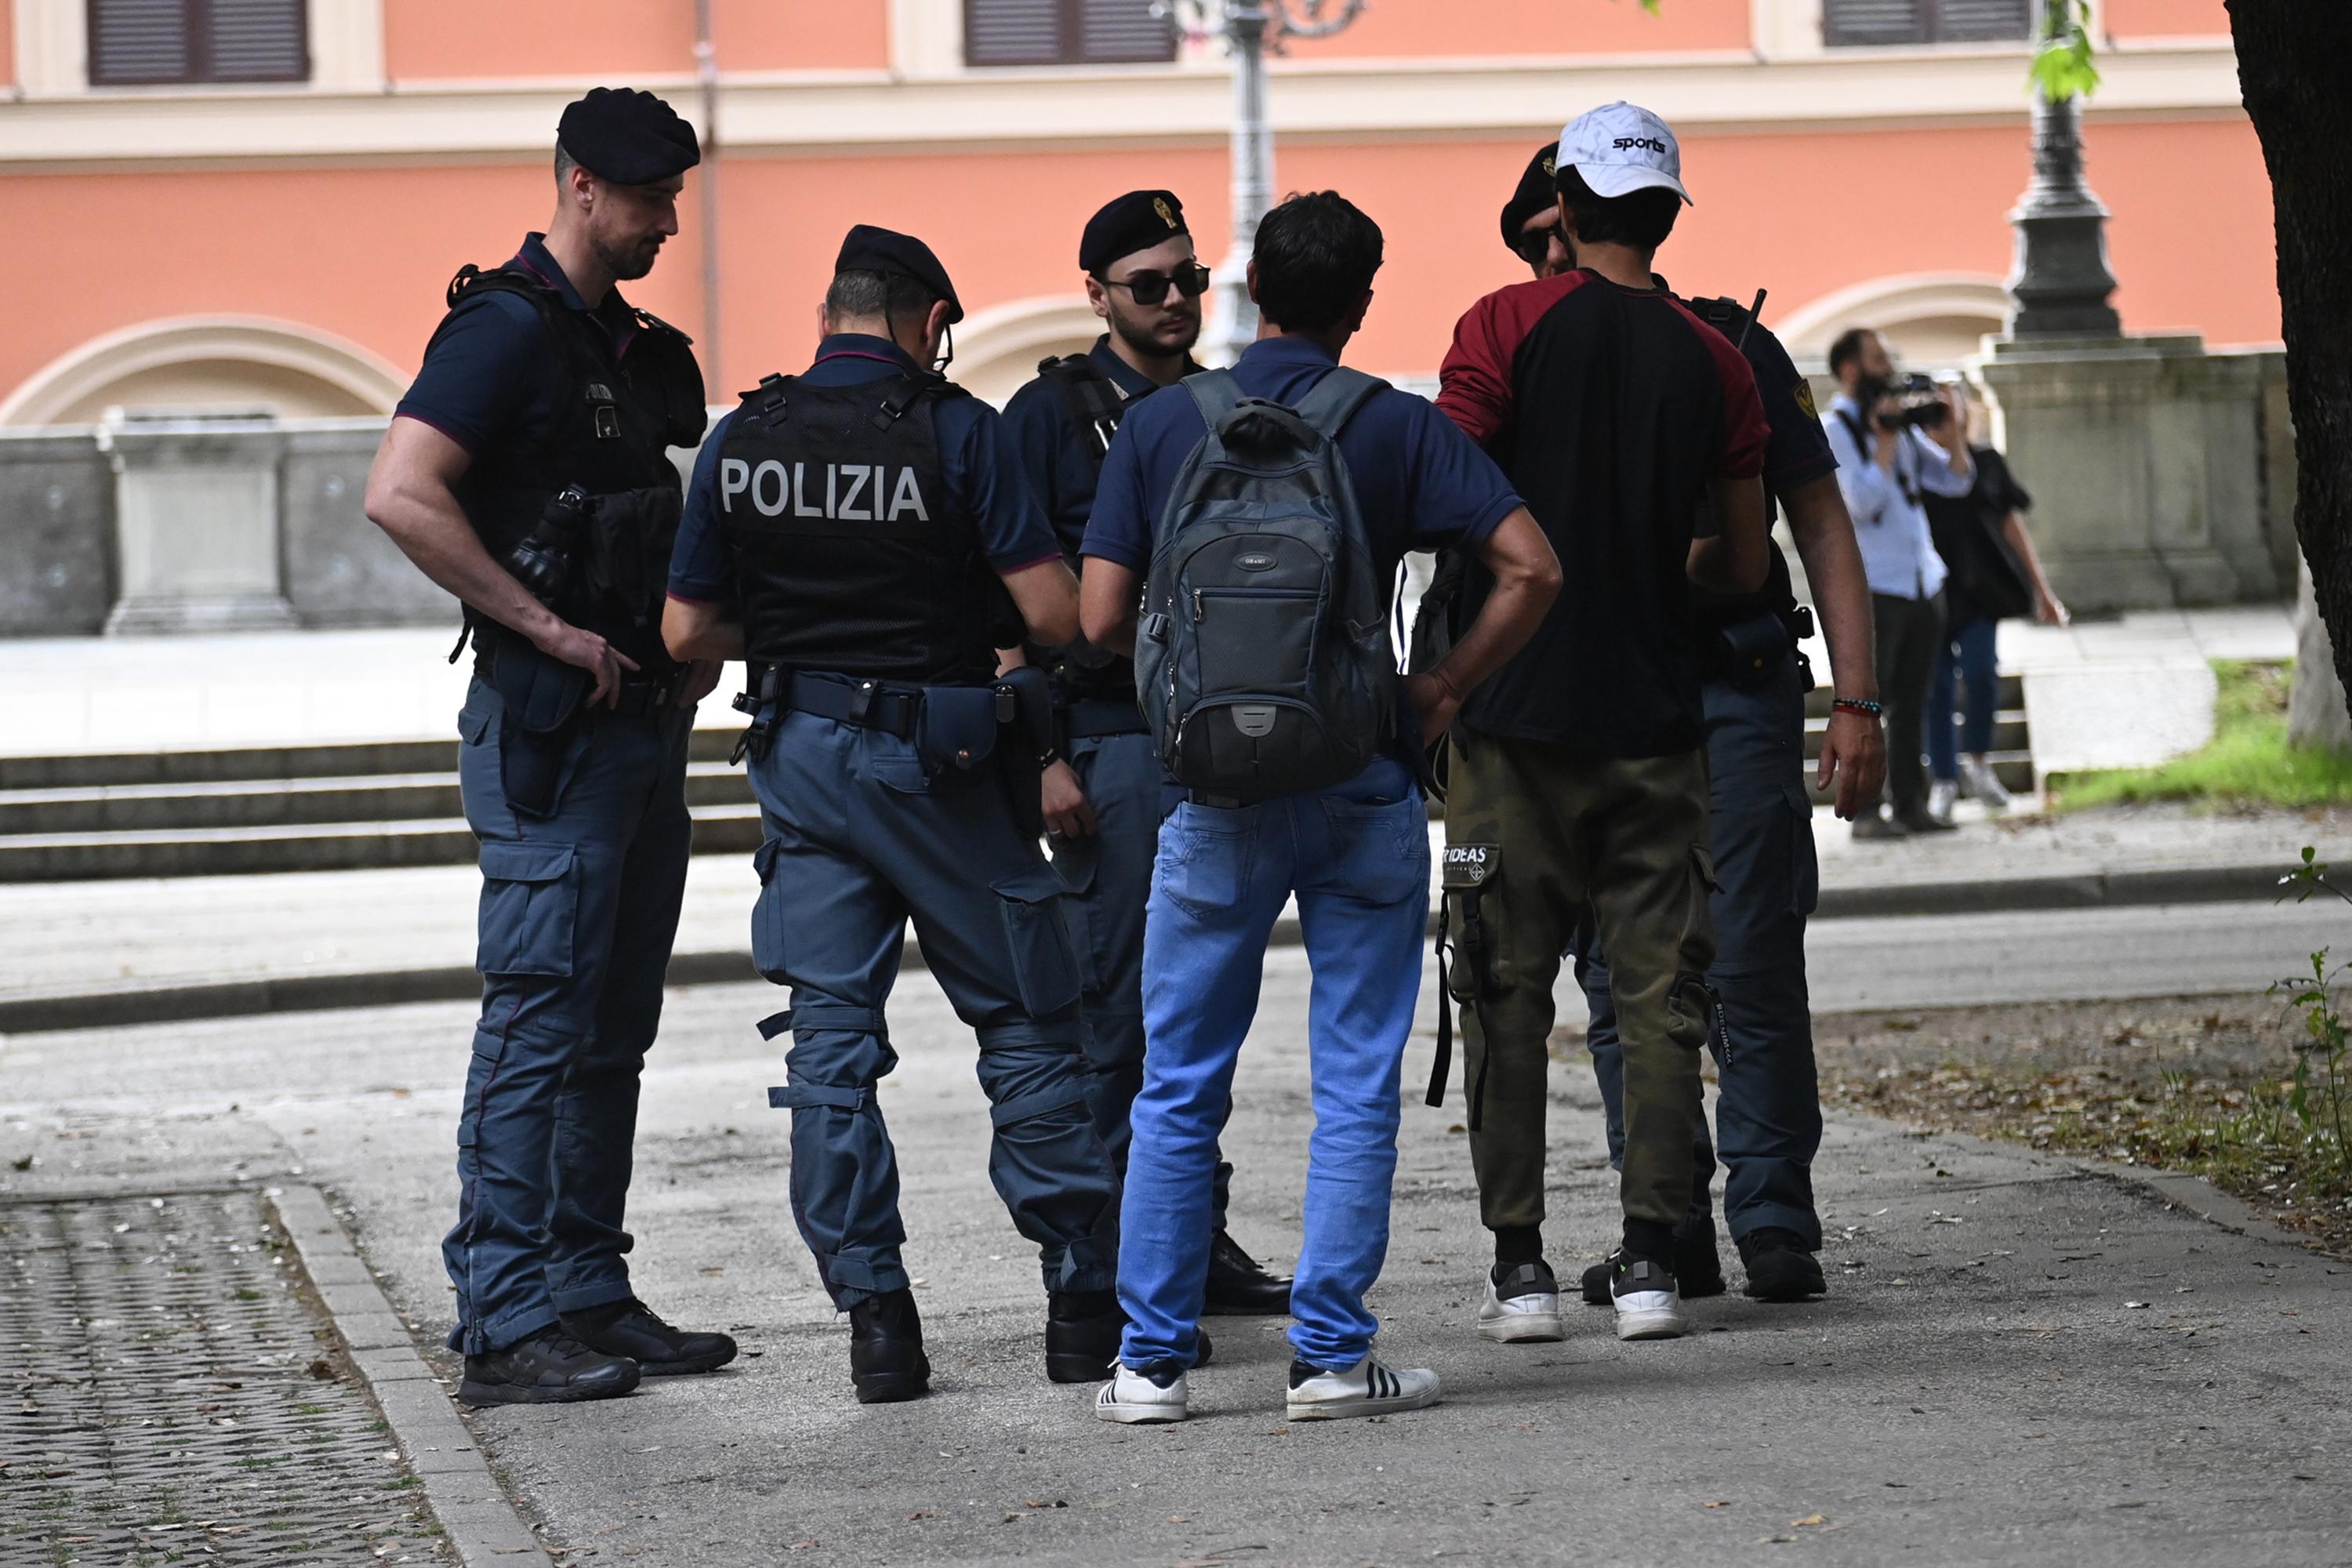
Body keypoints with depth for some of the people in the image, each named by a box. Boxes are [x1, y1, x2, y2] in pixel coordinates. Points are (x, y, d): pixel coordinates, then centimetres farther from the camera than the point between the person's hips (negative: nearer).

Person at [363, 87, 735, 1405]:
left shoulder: (631, 347, 17)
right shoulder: (509, 330, -11)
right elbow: (402, 495, -23)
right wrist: (548, 629, -20)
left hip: (643, 721, 9)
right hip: (548, 731, -9)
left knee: (613, 1033, 11)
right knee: (539, 1020, -9)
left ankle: (589, 1295, 16)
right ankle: (507, 1323, -8)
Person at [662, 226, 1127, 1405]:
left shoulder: (742, 441, 1)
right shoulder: (956, 430, -10)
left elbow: (687, 631, 4)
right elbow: (1054, 613, -14)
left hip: (801, 758, 3)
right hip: (938, 760, -3)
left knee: (832, 1038, 7)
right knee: (1026, 1026, 8)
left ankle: (875, 1318, 2)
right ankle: (1086, 1302, 9)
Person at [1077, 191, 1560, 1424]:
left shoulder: (1161, 424, 1)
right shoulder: (1396, 426, -1)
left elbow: (1103, 619, -2)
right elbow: (1531, 568, -10)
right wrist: (1445, 688, 2)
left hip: (1214, 784, 1)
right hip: (1362, 786, -1)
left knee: (1177, 1087, 9)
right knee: (1356, 1082, 5)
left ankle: (1151, 1358, 9)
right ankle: (1333, 1354, 2)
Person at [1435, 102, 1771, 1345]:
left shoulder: (1506, 327, -5)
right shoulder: (1713, 361, 5)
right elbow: (1744, 567, 9)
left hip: (1518, 714, -2)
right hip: (1655, 718, 2)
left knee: (1507, 996, 5)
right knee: (1659, 997, 5)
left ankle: (1518, 1264, 3)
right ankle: (1648, 1260, -1)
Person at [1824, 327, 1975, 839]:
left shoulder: (1899, 423, 16)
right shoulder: (1833, 431, -7)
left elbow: (1956, 481, 15)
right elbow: (1862, 501, -19)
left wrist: (1950, 427, 3)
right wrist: (1885, 442, -16)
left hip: (1923, 583, 7)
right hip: (1872, 586, -7)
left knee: (1912, 703, 8)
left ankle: (1910, 804, 11)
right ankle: (1866, 811, -4)